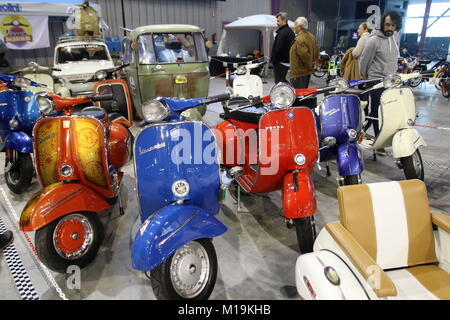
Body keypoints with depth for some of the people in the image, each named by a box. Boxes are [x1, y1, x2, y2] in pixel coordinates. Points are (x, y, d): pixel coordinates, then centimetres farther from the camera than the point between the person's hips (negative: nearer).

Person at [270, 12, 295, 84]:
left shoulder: (282, 33, -18)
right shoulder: (291, 31, 14)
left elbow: (278, 49, -22)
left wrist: (273, 60, -12)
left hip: (280, 62, -10)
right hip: (288, 61, 10)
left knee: (279, 81, -6)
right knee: (283, 80, 19)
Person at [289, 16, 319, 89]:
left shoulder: (299, 39, -20)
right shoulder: (311, 36, 12)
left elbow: (304, 54, -26)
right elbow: (317, 51, 18)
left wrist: (310, 65, -12)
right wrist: (314, 63, 14)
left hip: (299, 72, -10)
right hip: (308, 72, 10)